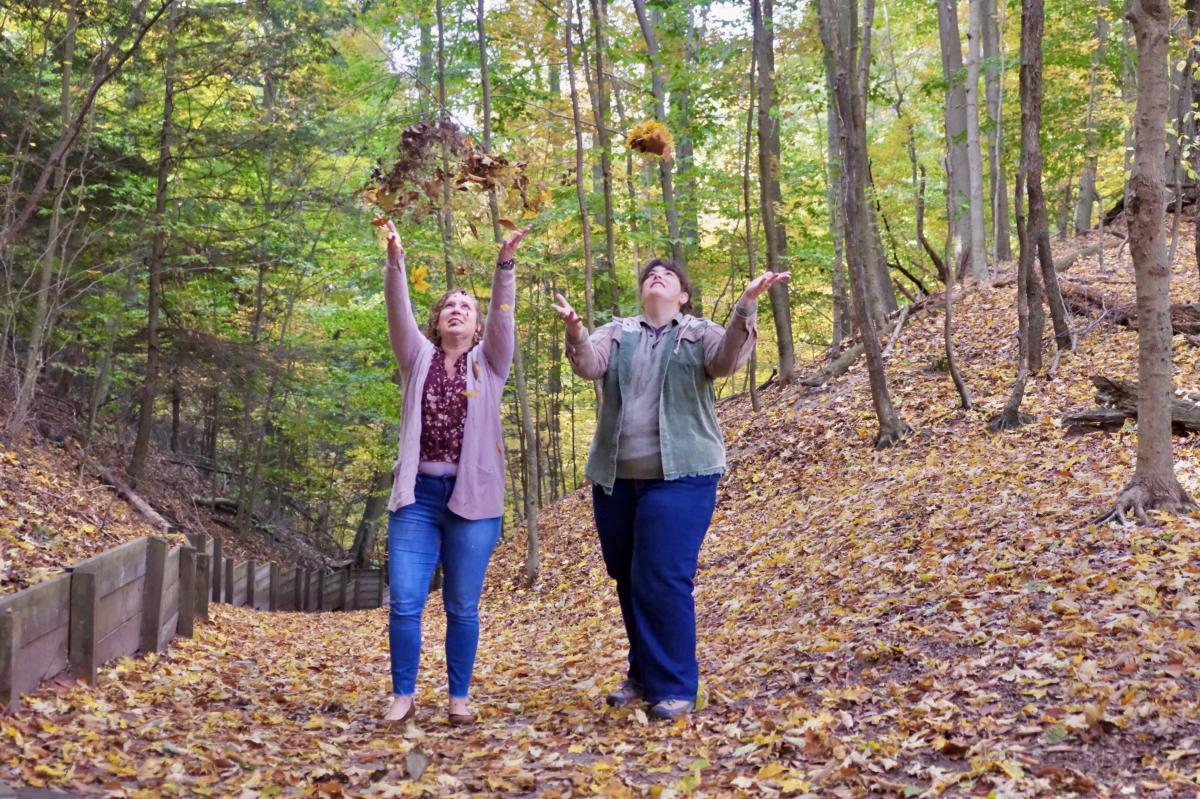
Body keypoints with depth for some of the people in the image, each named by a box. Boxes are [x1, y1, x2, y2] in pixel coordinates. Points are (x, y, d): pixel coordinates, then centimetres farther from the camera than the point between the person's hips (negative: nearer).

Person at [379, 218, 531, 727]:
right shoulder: (418, 358, 11)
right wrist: (394, 263, -18)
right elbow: (398, 314, -3)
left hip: (473, 496, -1)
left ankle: (459, 697, 18)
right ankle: (403, 694, 12)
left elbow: (503, 318, -7)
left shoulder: (489, 363, 9)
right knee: (405, 602, -3)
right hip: (417, 493, 1)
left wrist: (505, 264, -21)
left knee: (462, 606, 5)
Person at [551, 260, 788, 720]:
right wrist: (574, 331, -30)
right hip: (616, 477, 4)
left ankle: (674, 687, 2)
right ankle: (643, 675, 29)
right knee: (628, 580, 13)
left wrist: (746, 306, -32)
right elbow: (589, 365, -9)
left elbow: (729, 360, -16)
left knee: (664, 580, -10)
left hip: (680, 475, -4)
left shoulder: (700, 334, 5)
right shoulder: (616, 333, 11)